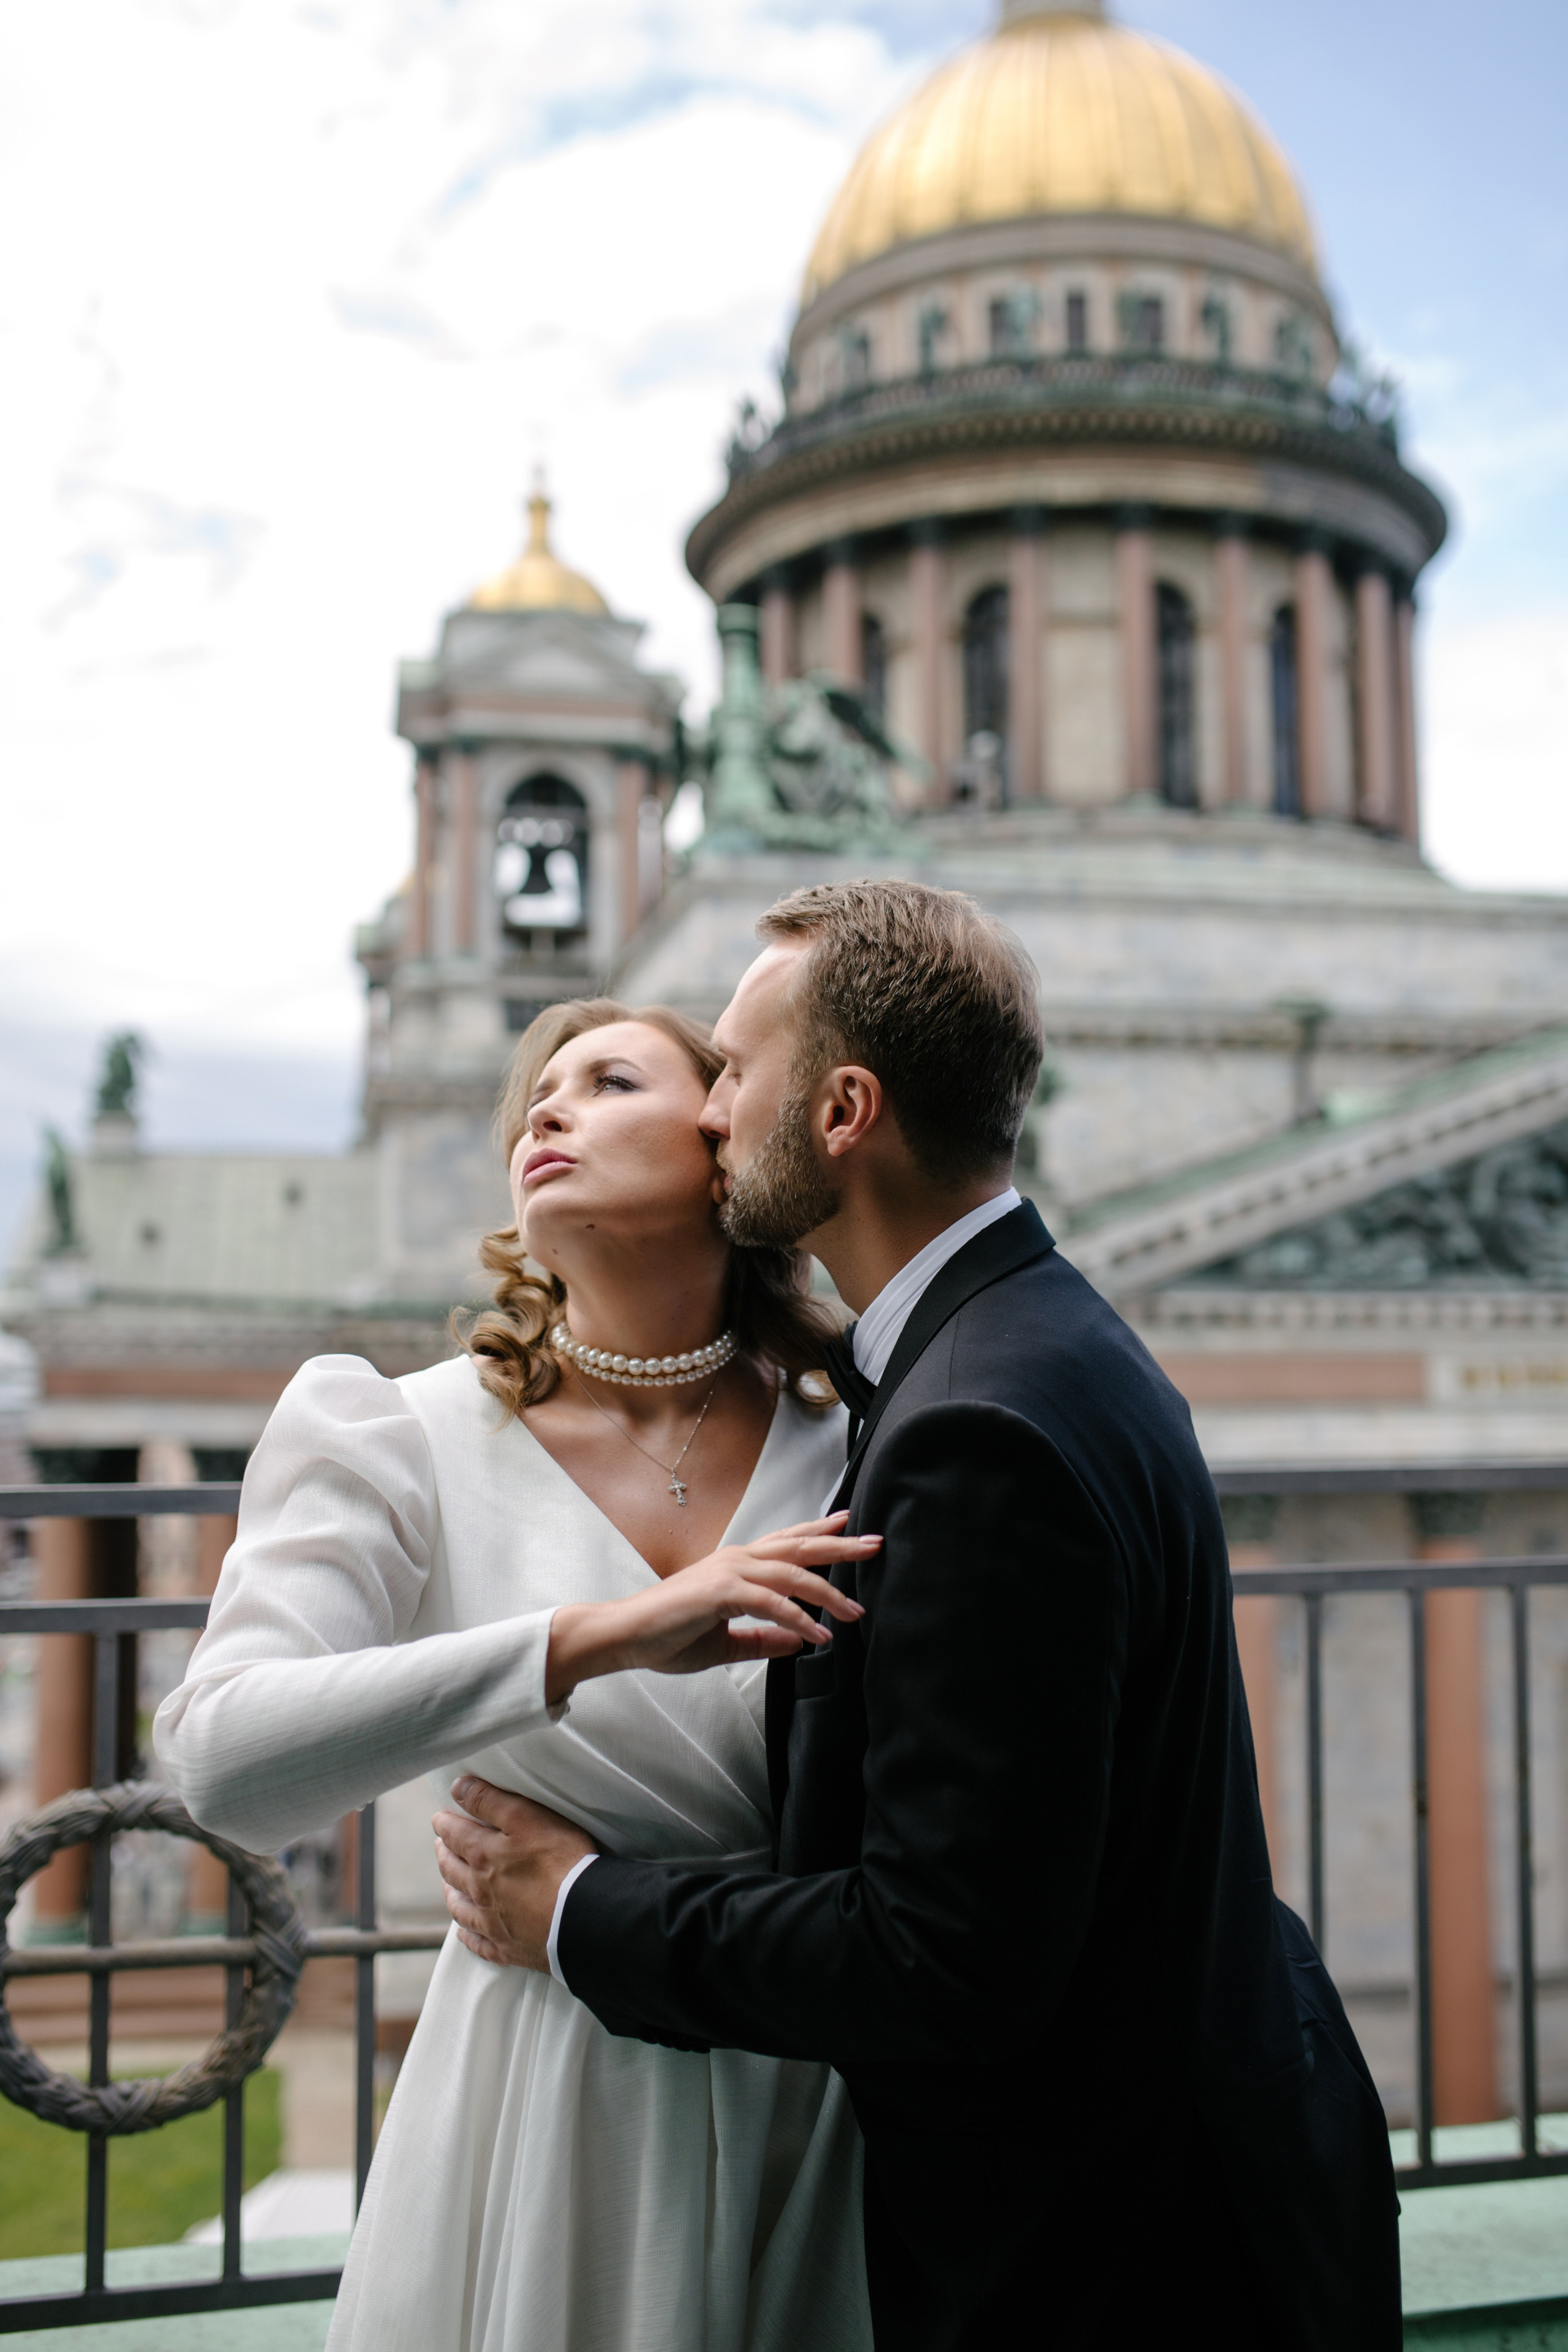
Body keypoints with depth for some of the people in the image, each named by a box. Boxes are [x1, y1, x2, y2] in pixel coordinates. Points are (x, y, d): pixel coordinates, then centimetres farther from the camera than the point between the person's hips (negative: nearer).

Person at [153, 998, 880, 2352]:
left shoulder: (848, 1448, -2)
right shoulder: (407, 1441, -7)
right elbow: (227, 1760, -22)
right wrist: (593, 1637, -30)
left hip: (815, 2090, 2)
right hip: (548, 2089, -2)